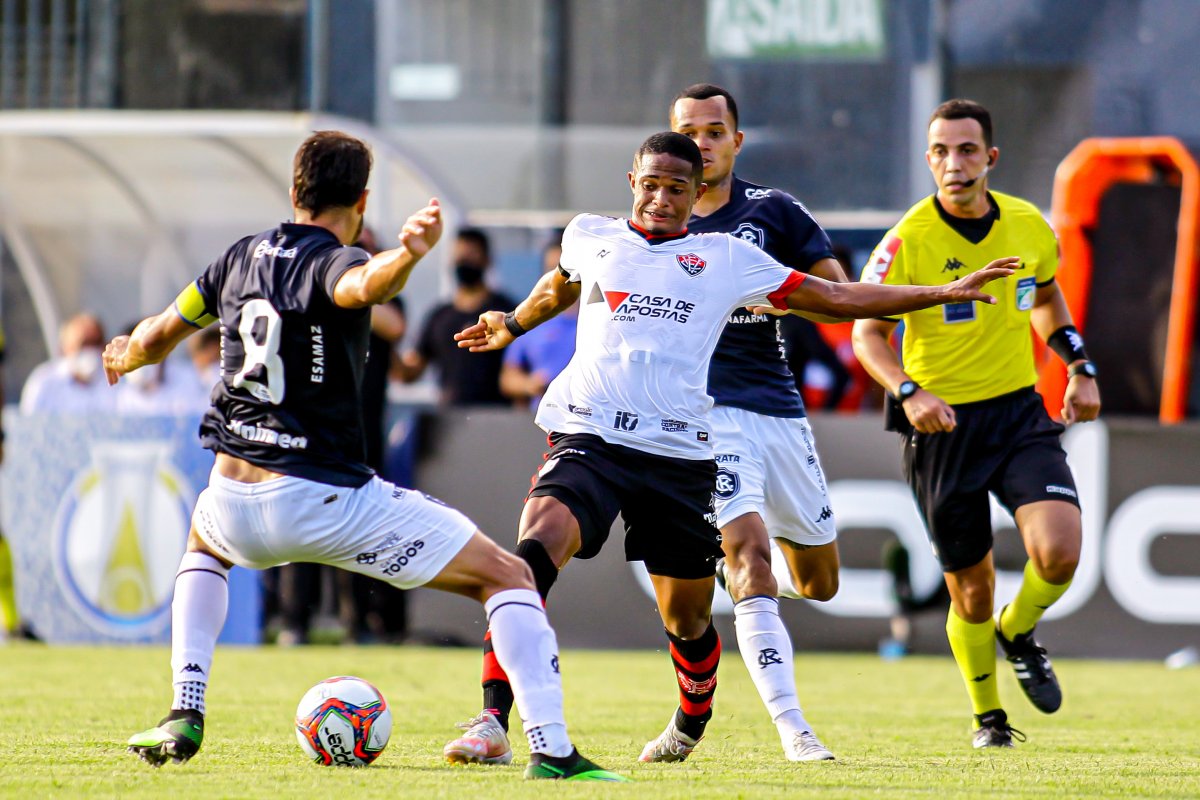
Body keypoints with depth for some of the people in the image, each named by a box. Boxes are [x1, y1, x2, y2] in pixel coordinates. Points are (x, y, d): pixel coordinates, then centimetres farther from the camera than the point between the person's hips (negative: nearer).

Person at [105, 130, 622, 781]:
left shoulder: (242, 258, 10)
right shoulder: (333, 261, -8)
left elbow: (157, 337, 23)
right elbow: (364, 284, -35)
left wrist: (125, 357, 45)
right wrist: (408, 255, -56)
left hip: (235, 500, 6)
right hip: (328, 501, -6)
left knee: (204, 545, 43)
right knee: (508, 577, 0)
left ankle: (184, 716, 26)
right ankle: (551, 748, -16)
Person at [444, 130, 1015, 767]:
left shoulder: (727, 259, 11)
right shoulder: (590, 238, 15)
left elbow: (836, 299, 16)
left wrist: (948, 293, 16)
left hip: (679, 452, 1)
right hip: (589, 436, -1)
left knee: (687, 618, 9)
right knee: (536, 547, -28)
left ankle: (692, 724, 42)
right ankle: (492, 723, -31)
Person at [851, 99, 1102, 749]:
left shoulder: (1029, 226, 0)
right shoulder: (908, 241, -13)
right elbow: (867, 333, -9)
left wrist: (1080, 369, 12)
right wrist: (909, 392, -25)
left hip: (1021, 410, 2)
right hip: (943, 425, -2)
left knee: (1059, 551, -20)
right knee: (971, 591, 4)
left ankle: (1018, 633, 15)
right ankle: (987, 716, 30)